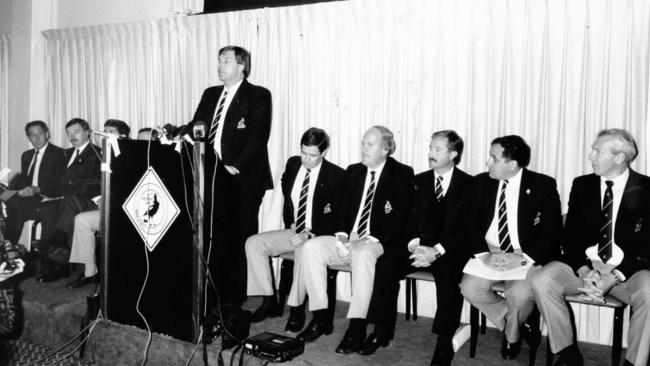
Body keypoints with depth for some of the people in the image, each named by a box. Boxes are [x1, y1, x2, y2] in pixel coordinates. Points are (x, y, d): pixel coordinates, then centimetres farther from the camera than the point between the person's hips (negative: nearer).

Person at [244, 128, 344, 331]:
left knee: (305, 250, -39)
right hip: (293, 231, 6)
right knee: (253, 243, -12)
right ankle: (269, 302, -7)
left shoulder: (336, 176, -10)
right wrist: (290, 224, 6)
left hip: (319, 236, -6)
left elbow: (339, 217, -12)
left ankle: (296, 308, -23)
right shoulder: (293, 164, 6)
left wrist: (310, 234, -22)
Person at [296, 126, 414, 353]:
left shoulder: (402, 174, 0)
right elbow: (342, 209, 15)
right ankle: (321, 319, -13)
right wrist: (342, 236, -4)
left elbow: (401, 218, -9)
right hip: (348, 240, 6)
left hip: (379, 243, -5)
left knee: (363, 254, -38)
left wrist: (370, 239, -19)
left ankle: (356, 329, -31)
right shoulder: (353, 171, 17)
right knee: (311, 247, -19)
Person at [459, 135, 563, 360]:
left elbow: (553, 233, -9)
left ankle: (512, 334, 8)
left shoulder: (543, 186, -5)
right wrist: (485, 255, -16)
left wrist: (521, 259, -22)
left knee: (521, 294, -29)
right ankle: (518, 324, 6)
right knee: (469, 288, -21)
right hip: (489, 252, 3)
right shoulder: (482, 182, 4)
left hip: (527, 257, -3)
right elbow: (471, 225, 2)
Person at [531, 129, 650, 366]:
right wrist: (584, 272, -14)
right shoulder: (581, 185, 6)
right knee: (541, 281, -23)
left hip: (629, 268, -2)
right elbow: (571, 235, 4)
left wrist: (614, 277, -21)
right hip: (584, 265, 3)